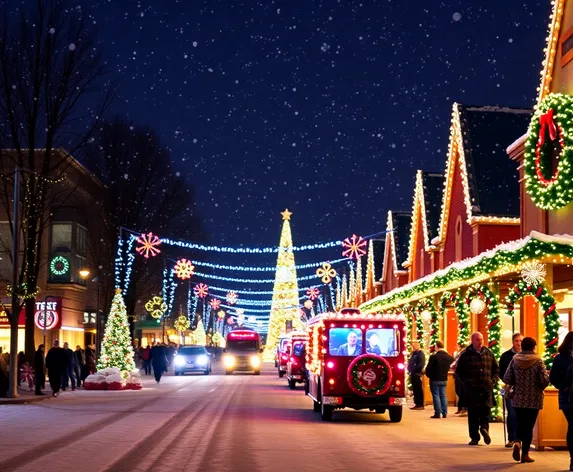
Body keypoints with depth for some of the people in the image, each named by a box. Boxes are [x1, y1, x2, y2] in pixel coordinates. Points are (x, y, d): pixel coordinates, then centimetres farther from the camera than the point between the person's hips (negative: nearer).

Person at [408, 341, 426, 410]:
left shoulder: (420, 353, -9)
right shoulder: (413, 354, 18)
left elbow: (421, 364, -19)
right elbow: (410, 362, 23)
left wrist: (414, 369, -19)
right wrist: (409, 370, 8)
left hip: (417, 374, -9)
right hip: (413, 374, 9)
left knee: (419, 389, -6)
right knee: (414, 389, 11)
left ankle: (421, 405, -4)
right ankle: (417, 404, 16)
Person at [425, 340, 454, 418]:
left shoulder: (434, 357, -18)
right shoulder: (449, 357, 1)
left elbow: (428, 368, -15)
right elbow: (449, 367, 9)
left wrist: (428, 375, 3)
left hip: (435, 379, -6)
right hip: (444, 379, 6)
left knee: (436, 395, 0)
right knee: (443, 395, 12)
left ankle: (438, 413, -2)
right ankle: (444, 413, 12)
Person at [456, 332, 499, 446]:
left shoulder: (488, 353, 10)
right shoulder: (465, 355, 2)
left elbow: (496, 369, 18)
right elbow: (459, 371, 6)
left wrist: (493, 380, 4)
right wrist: (466, 381, -6)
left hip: (486, 388, 2)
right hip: (472, 389, -2)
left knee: (486, 409, -12)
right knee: (473, 413, 3)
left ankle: (484, 427, 8)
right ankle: (474, 437, 9)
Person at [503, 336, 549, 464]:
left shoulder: (514, 360, -2)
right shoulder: (538, 361, -10)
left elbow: (506, 379, -4)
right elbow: (545, 380, -15)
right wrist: (541, 387, 7)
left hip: (518, 399, 2)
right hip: (534, 400, -2)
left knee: (520, 424, 16)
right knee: (529, 426, 7)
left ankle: (517, 442, -11)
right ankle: (525, 454, 8)